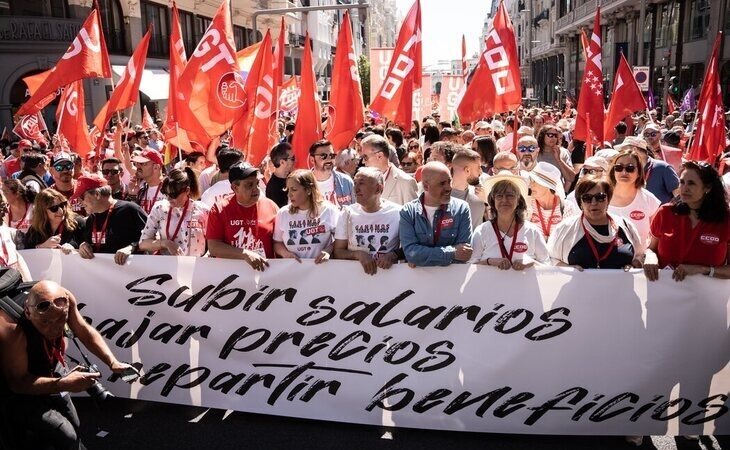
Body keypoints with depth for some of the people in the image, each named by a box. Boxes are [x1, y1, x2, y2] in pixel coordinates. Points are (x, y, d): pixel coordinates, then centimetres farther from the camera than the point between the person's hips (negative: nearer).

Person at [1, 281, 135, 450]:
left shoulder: (64, 298, -27)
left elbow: (85, 332, -11)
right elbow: (18, 382, -30)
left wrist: (113, 363, -22)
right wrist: (64, 384, -40)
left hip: (52, 370, 6)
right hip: (22, 392, -6)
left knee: (74, 427, 21)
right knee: (66, 436, -19)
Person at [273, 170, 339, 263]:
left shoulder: (329, 211, 0)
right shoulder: (283, 213, 6)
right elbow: (277, 243, 14)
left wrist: (328, 251, -9)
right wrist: (285, 253, -4)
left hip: (321, 266, -2)